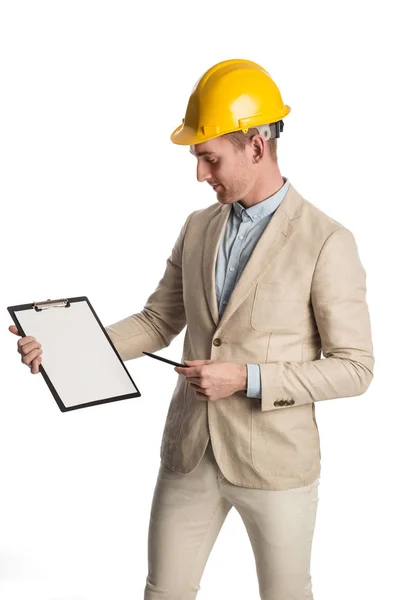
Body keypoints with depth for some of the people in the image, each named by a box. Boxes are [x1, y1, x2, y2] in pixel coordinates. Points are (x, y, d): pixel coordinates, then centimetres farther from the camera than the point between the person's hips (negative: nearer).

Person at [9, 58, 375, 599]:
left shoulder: (327, 242, -14)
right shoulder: (198, 228, 4)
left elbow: (354, 369, -13)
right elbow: (158, 322, 11)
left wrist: (245, 379, -22)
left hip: (274, 459, -5)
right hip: (190, 452, 5)